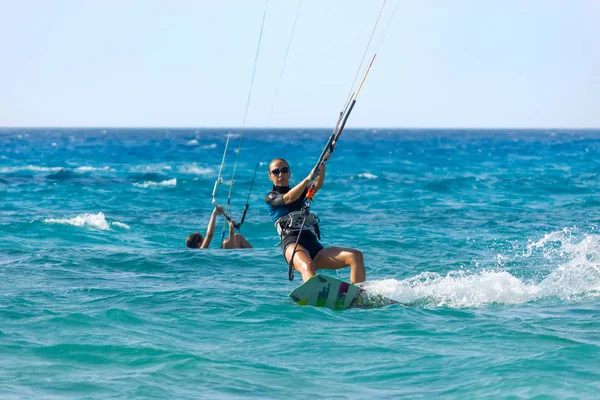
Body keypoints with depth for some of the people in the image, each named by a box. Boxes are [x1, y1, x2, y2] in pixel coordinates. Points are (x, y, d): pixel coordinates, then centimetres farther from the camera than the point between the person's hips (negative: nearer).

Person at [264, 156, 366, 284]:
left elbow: (318, 185, 9)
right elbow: (288, 199, -6)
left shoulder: (300, 192, 31)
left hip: (315, 246, 5)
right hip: (293, 244, -5)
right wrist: (308, 178, -19)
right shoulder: (271, 197, 17)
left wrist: (323, 162, -7)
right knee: (307, 266, -39)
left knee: (356, 256, -16)